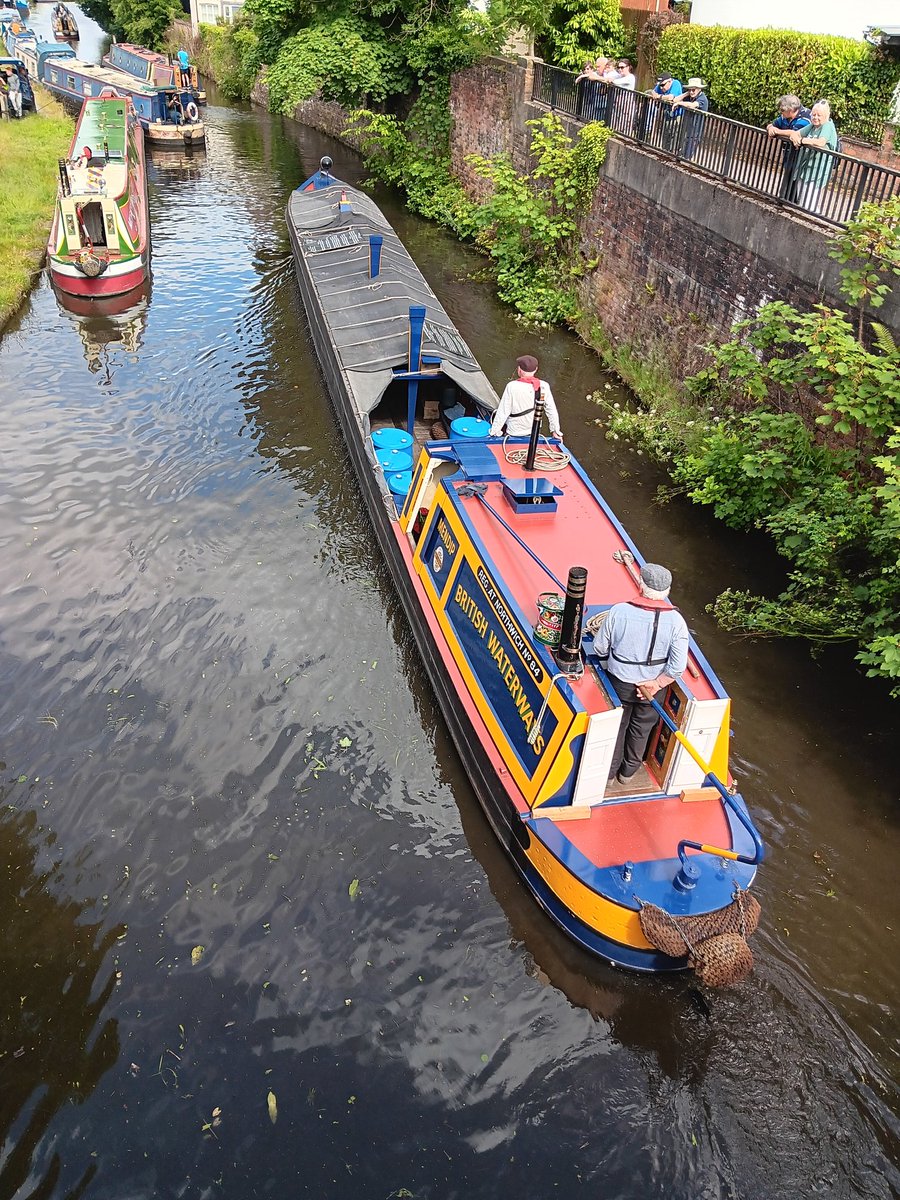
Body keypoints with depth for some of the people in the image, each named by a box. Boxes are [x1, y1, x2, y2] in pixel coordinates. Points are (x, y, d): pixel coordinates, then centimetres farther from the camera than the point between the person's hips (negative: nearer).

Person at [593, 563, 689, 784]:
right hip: (653, 684, 1)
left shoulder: (619, 611, -22)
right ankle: (629, 770, 43)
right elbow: (678, 666, -19)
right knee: (642, 727, 25)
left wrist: (608, 668, 10)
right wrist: (656, 685, -8)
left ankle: (609, 769, 40)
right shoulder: (675, 621, -20)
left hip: (619, 682, 0)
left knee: (616, 724, 22)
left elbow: (600, 647, -9)